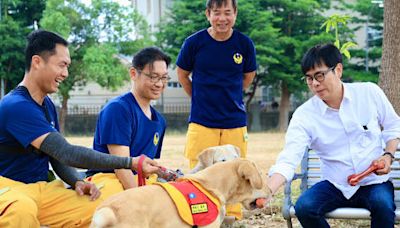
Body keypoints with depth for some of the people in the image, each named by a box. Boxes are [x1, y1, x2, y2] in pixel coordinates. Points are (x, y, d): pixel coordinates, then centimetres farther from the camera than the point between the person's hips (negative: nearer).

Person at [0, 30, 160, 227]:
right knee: (22, 210, -43)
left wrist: (77, 182, -8)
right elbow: (67, 154, -26)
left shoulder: (47, 105, 10)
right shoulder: (16, 106, -20)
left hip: (42, 189, 8)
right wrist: (131, 163, -25)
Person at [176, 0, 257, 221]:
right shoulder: (194, 42, -7)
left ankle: (232, 218, 16)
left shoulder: (244, 44, -3)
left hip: (235, 122, 1)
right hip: (201, 122, -1)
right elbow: (182, 74, 9)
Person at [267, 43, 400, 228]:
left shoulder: (370, 93, -5)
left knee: (383, 205, -34)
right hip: (335, 185, 1)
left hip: (374, 182, -1)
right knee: (304, 207, -26)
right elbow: (288, 160, -18)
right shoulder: (304, 115, -9)